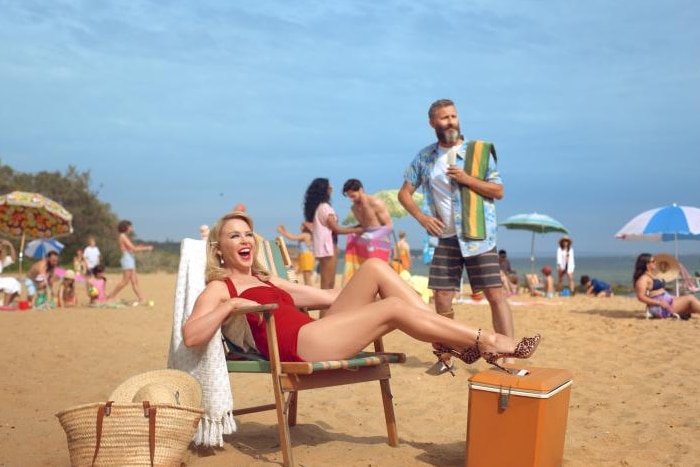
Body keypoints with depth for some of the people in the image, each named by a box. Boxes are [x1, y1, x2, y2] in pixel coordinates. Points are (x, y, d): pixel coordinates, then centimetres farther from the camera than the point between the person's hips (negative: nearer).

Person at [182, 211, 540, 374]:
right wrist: (231, 305, -18)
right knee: (395, 308, -16)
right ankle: (486, 341, -8)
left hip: (319, 335, 8)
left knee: (375, 267, -6)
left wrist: (364, 289, 19)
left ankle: (451, 343, -11)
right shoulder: (219, 289, 7)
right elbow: (190, 337, -11)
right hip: (297, 346, -8)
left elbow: (328, 296, 28)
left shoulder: (268, 281, 29)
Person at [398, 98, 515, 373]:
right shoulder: (425, 157, 7)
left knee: (495, 294, -8)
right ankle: (446, 358, 18)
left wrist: (466, 178, -15)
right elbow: (404, 192, 11)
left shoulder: (478, 151, -1)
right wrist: (422, 217, -6)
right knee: (442, 299, 4)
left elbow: (498, 191, -2)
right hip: (446, 238, 3)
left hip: (478, 235, -3)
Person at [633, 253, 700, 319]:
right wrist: (660, 303, -23)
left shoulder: (652, 276, 21)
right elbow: (641, 297, -20)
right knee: (690, 299, -13)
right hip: (659, 308, -10)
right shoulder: (643, 278, -11)